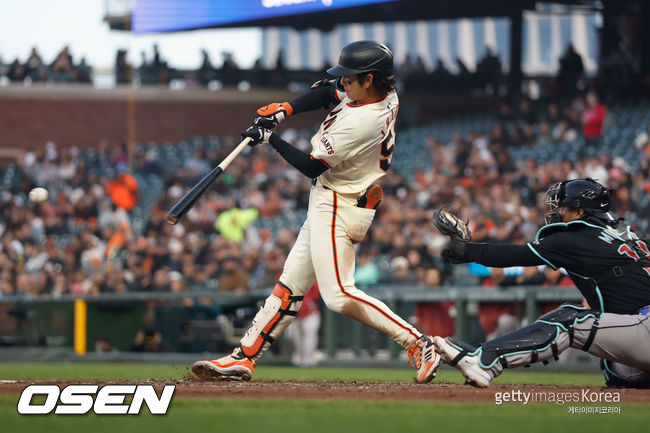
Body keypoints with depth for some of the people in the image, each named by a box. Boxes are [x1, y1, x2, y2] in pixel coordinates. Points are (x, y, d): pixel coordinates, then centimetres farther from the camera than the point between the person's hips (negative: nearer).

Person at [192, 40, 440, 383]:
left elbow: (311, 167, -19)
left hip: (338, 209, -10)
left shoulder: (360, 123, -27)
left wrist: (269, 139, -7)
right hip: (328, 206, 10)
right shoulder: (386, 97, 1)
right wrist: (283, 110, 4)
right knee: (290, 284, 11)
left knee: (339, 296, -15)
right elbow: (326, 94, 17)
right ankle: (244, 358, 15)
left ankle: (417, 344, -10)